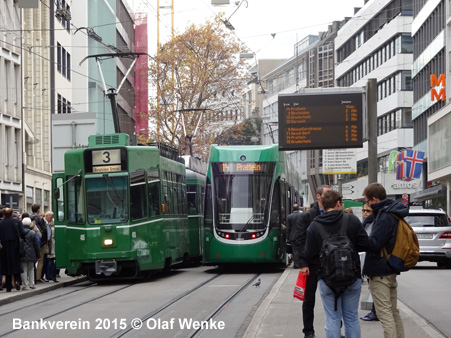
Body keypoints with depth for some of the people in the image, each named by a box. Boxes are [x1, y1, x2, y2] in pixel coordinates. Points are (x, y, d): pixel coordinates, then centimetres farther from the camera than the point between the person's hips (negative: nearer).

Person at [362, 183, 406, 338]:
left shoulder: (384, 217, -19)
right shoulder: (393, 213, 10)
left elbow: (373, 244, -24)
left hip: (379, 272, -10)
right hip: (391, 270, 10)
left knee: (384, 313, -8)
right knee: (393, 311, 17)